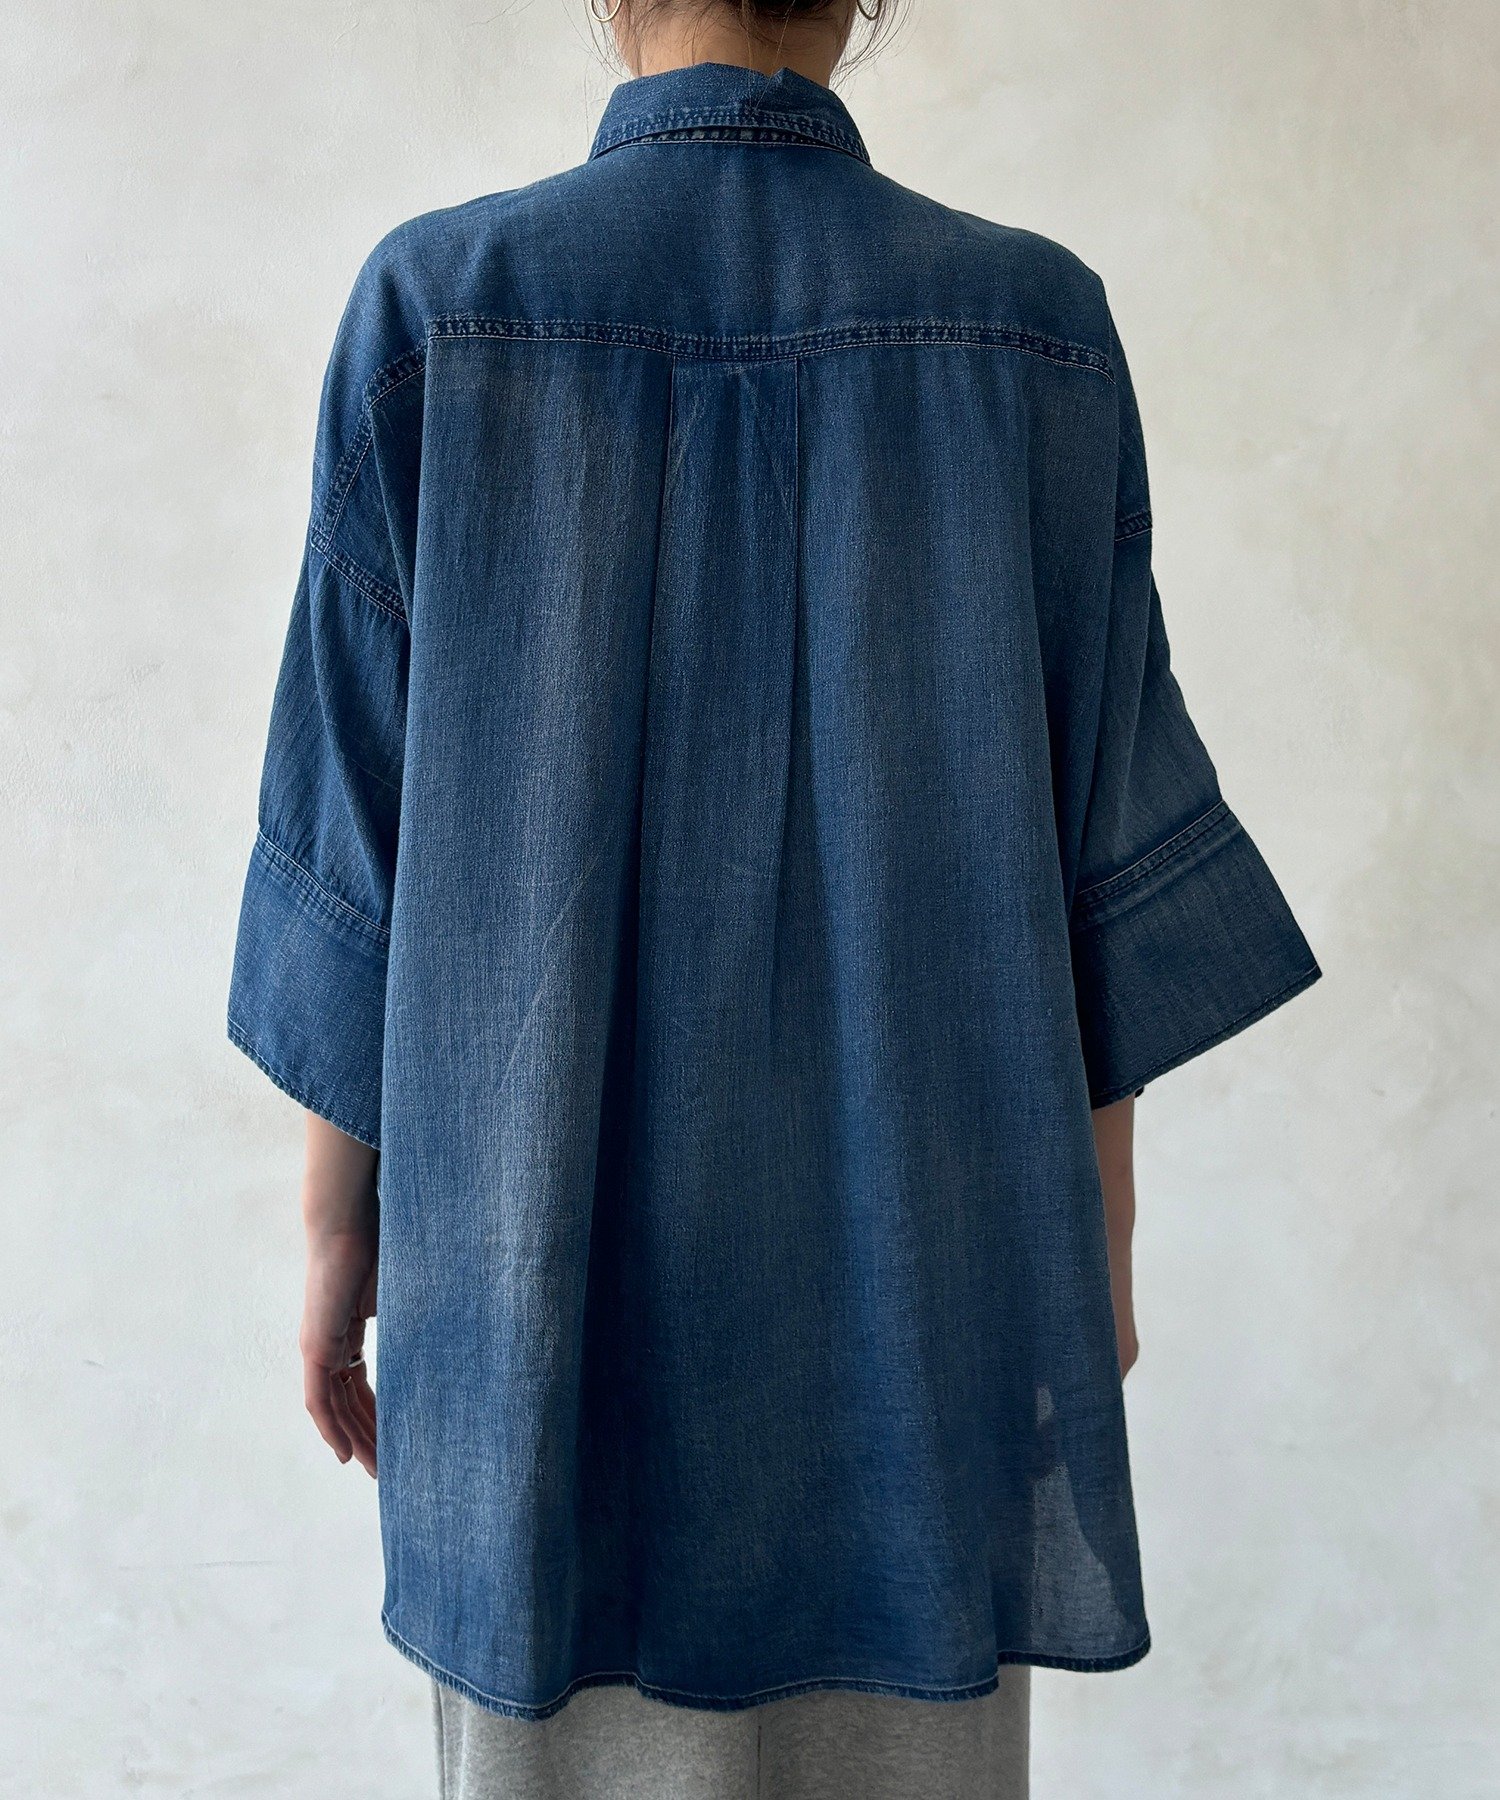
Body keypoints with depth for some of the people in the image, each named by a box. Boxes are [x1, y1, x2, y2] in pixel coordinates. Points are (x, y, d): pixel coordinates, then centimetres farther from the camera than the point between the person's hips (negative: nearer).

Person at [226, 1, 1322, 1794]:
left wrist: (339, 1229, 6)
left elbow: (357, 830, -5)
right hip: (914, 1228, 1)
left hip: (552, 1238, 0)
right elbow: (1099, 840, -3)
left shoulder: (434, 307, -6)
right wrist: (1100, 1241, 8)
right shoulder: (1034, 325, -3)